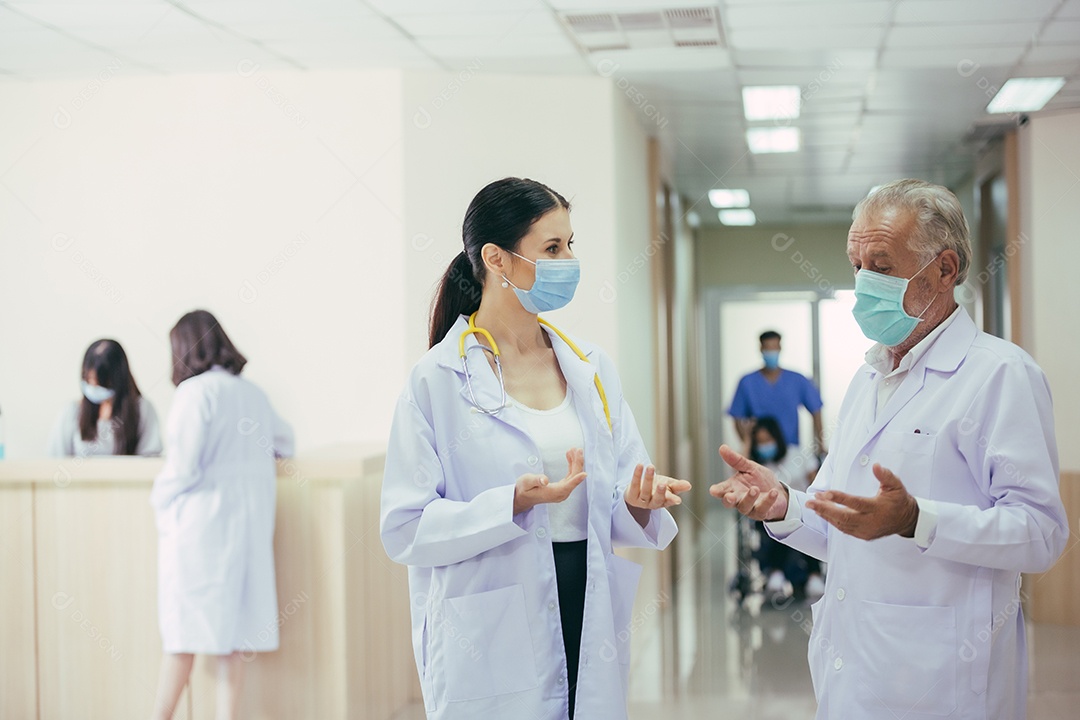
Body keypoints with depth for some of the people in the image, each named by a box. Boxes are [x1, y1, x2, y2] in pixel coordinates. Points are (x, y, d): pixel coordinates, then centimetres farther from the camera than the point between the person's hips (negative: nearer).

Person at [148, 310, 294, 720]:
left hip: (199, 521, -6)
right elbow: (284, 444, 24)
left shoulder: (195, 392, -12)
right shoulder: (253, 393, 8)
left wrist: (160, 498, 1)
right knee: (233, 624, 9)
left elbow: (183, 467, -16)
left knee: (185, 628, 1)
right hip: (248, 520, 6)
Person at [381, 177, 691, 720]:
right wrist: (515, 503, -24)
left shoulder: (592, 368, 9)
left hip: (591, 615, 5)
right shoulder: (437, 380, -7)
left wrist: (638, 502, -13)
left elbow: (617, 512, 9)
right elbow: (405, 531, -13)